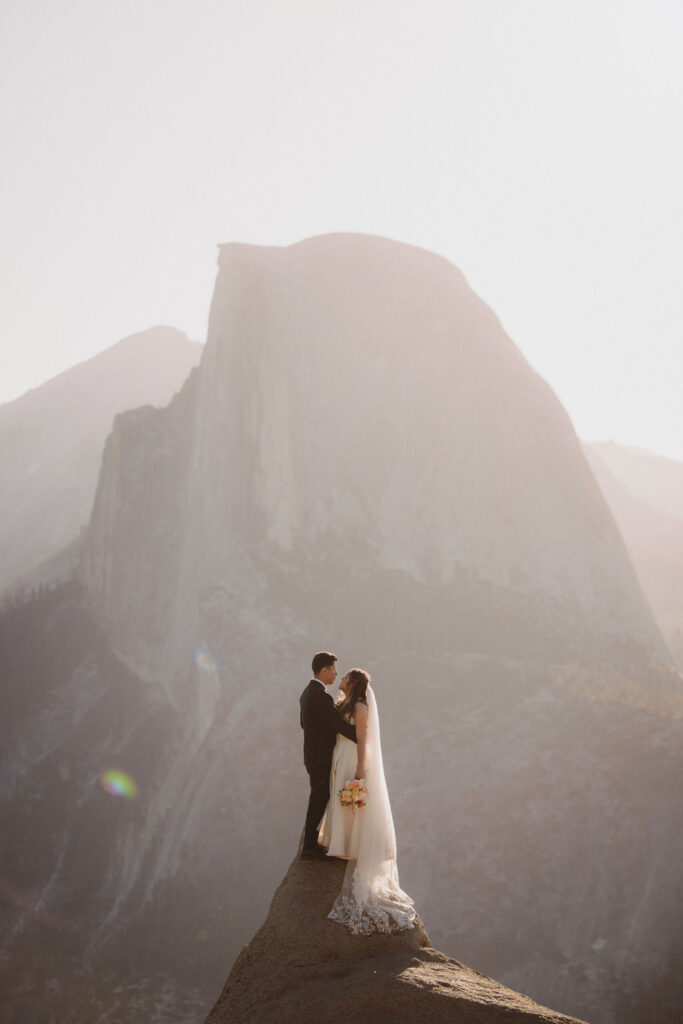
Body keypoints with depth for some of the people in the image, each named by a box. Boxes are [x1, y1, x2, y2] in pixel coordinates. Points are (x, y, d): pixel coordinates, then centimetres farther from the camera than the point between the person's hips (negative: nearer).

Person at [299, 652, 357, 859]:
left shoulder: (307, 693, 9)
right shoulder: (322, 697, -24)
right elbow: (342, 725, -24)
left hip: (313, 755, 10)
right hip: (321, 759, -10)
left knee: (318, 799, 17)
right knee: (319, 802, 0)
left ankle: (312, 842, 25)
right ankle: (309, 846, 7)